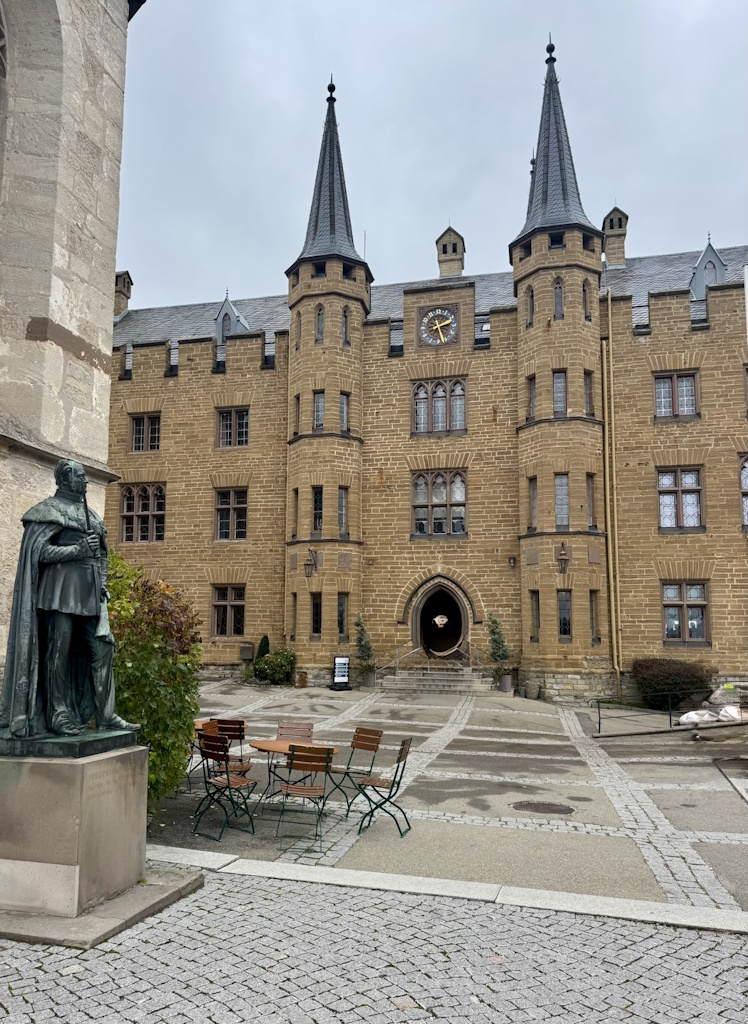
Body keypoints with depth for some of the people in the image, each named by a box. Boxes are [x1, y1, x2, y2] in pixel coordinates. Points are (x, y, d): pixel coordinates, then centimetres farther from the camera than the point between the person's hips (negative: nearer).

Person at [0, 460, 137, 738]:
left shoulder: (88, 513, 21)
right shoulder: (51, 511, -2)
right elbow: (38, 550, -12)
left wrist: (102, 581, 12)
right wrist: (77, 550, -17)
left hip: (90, 593, 7)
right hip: (62, 590, -7)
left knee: (102, 647, 3)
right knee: (59, 650, -3)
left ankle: (105, 715, 7)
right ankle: (58, 715, 6)